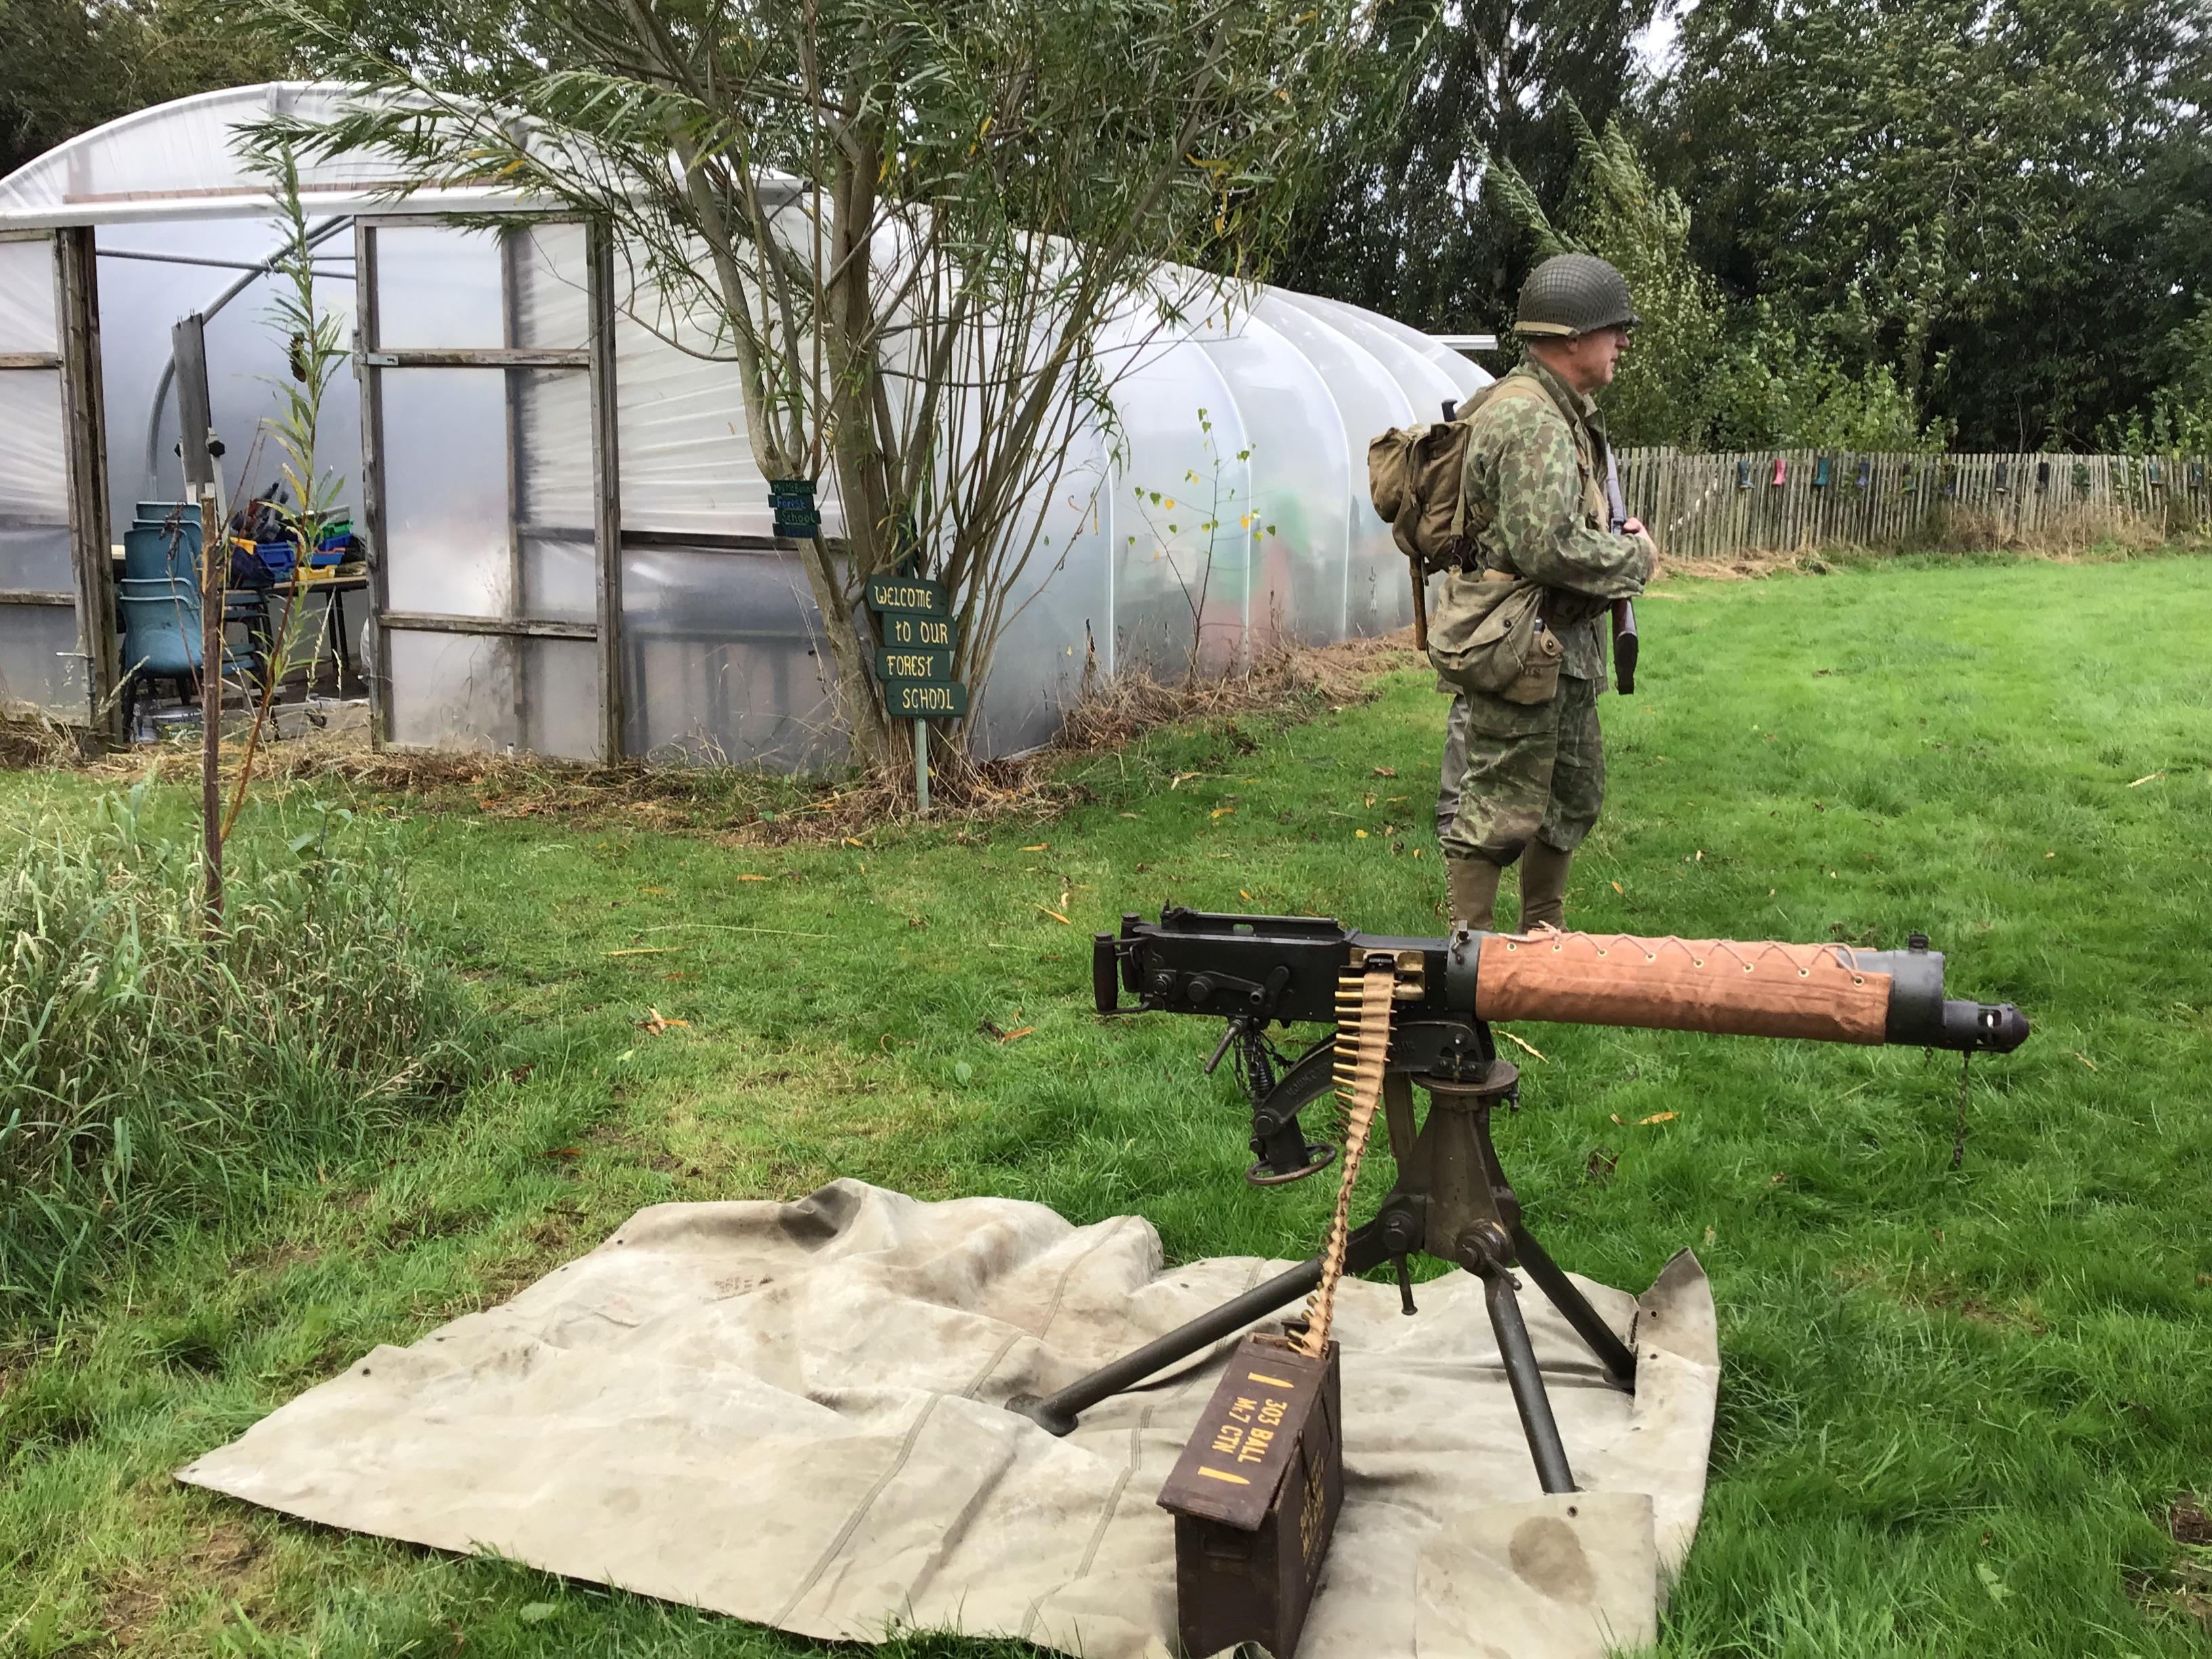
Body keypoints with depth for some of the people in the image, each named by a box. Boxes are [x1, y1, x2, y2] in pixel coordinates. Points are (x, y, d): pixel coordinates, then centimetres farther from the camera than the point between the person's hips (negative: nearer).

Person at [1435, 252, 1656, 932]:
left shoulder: (1567, 412, 15)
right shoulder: (1528, 419, -19)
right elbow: (1547, 547, -27)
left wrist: (1616, 540, 6)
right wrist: (1635, 556, -11)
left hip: (1566, 649, 11)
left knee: (1576, 798, 20)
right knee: (1497, 812, -4)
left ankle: (1543, 933, 33)